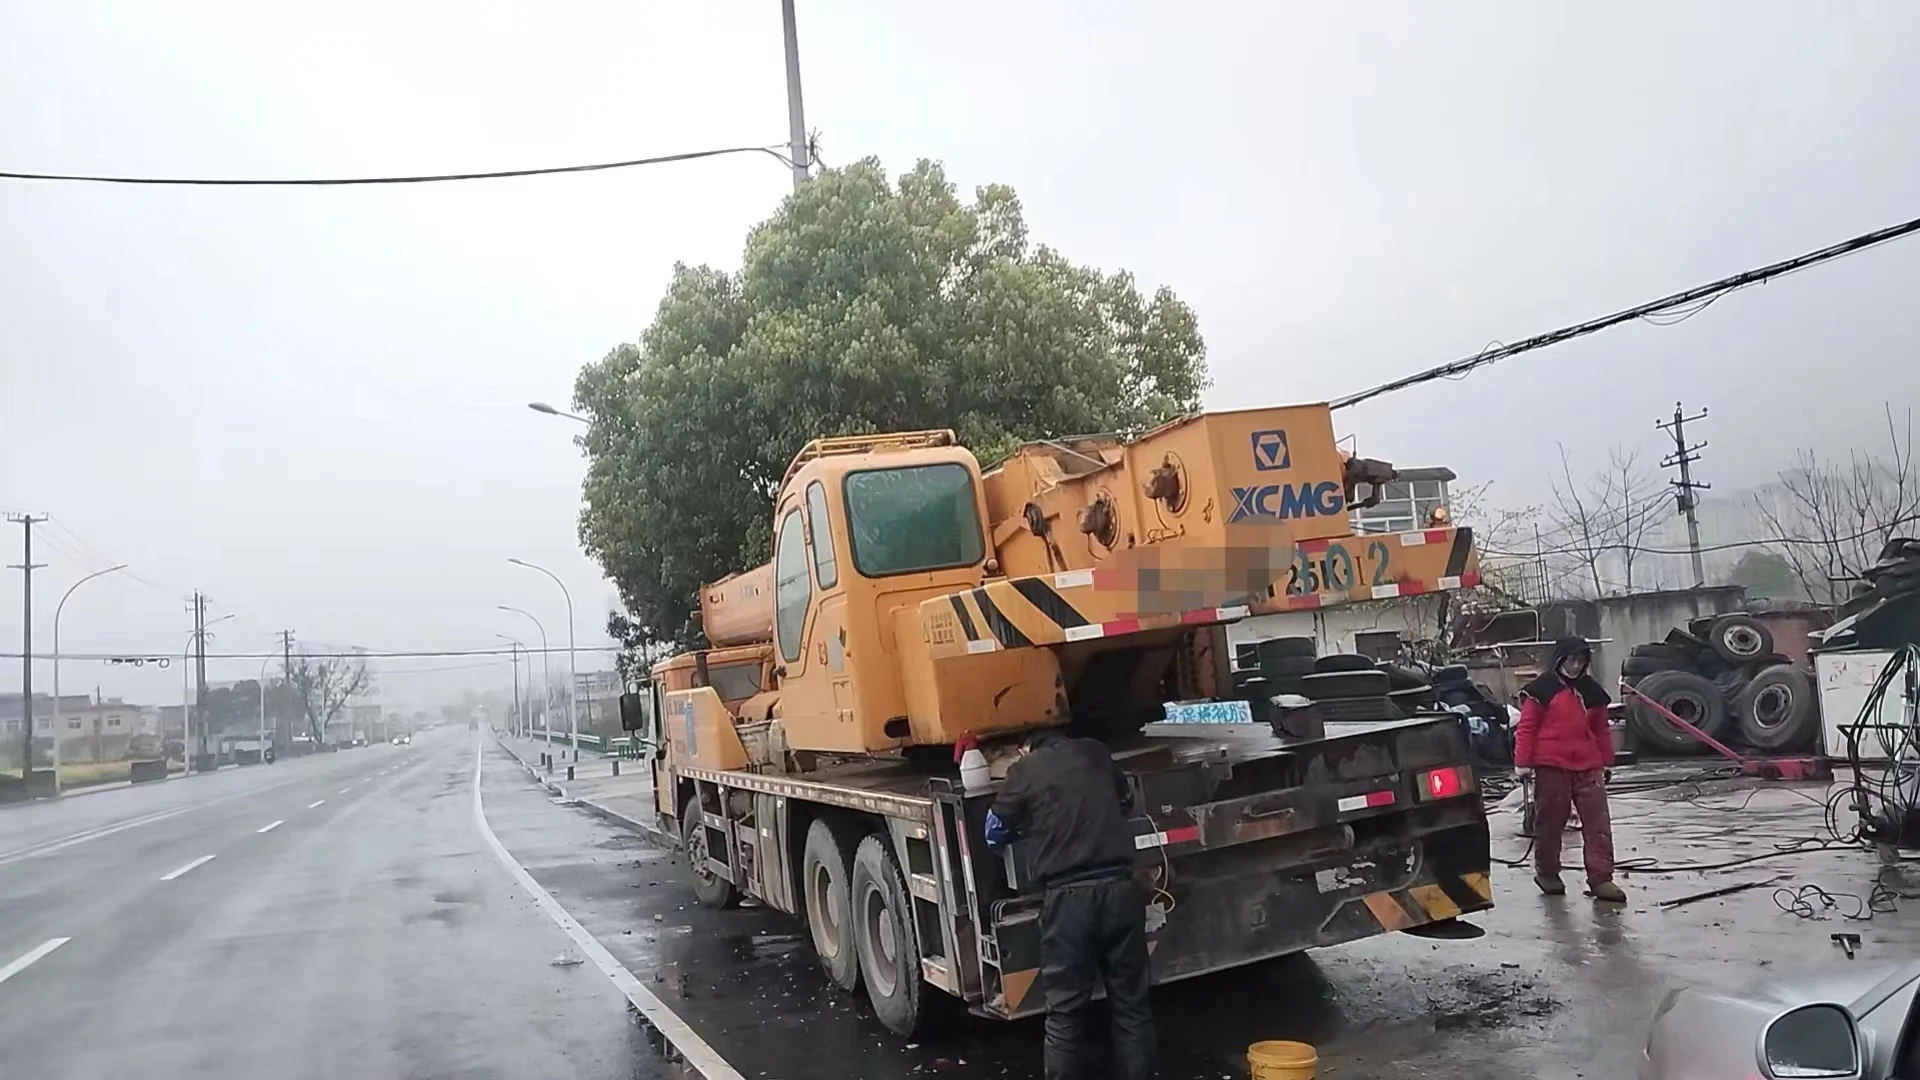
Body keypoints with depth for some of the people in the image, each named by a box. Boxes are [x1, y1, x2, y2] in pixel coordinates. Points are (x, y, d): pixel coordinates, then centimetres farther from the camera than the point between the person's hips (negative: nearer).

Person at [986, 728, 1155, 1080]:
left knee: (1066, 1010, 6)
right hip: (1119, 887, 3)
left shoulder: (1024, 769, 3)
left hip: (1069, 896, -3)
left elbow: (995, 833, 12)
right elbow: (1126, 802, 29)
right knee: (1130, 1001, 13)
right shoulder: (1096, 753, 13)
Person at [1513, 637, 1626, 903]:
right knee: (1550, 822, 6)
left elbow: (1601, 730, 18)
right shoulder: (1542, 689, -4)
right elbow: (1527, 727, -5)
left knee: (1598, 822, -3)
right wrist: (1522, 762, -8)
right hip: (1551, 767, -4)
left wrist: (1606, 761, 18)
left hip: (1588, 767, 4)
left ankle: (1600, 878, -1)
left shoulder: (1592, 691, 12)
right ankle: (1546, 873, 22)